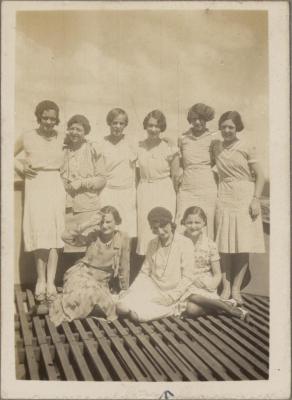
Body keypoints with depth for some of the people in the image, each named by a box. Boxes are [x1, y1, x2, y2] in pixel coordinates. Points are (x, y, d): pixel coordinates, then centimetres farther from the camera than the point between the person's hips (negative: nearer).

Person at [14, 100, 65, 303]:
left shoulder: (61, 139, 7)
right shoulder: (27, 138, 2)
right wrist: (22, 167, 0)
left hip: (55, 186, 1)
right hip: (35, 186, -1)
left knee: (54, 233, -4)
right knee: (39, 232, -4)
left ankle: (50, 281, 1)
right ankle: (41, 281, 6)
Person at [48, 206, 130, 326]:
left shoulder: (122, 238, -8)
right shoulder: (93, 234, -11)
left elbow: (124, 268, 2)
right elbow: (66, 237, -23)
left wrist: (124, 291, 10)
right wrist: (89, 223, -29)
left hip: (101, 282, 3)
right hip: (82, 274, -3)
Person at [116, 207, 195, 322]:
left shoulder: (185, 243, -7)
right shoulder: (152, 244, 11)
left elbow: (187, 278, -9)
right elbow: (144, 272, 14)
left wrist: (170, 297, -19)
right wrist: (131, 290, -1)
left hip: (172, 293, -5)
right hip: (152, 289, 5)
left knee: (139, 314, -26)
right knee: (122, 306, -19)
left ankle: (169, 310, -2)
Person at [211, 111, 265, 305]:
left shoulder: (246, 148, -2)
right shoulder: (216, 146, 8)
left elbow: (260, 175, -3)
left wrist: (256, 199, -11)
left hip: (245, 197, -2)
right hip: (225, 197, 3)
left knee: (243, 245, -1)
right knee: (225, 245, 1)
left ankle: (236, 288, 9)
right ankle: (226, 287, 9)